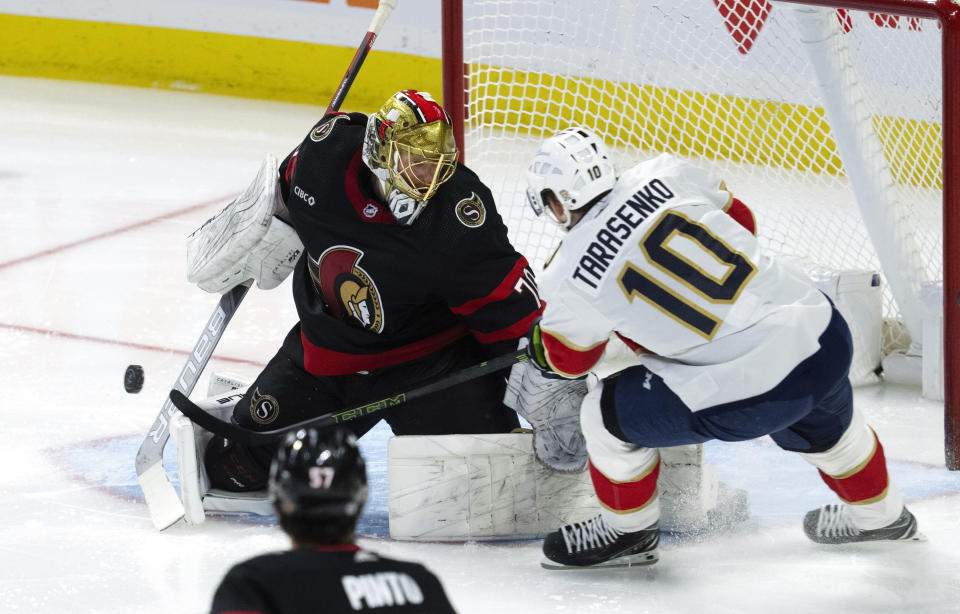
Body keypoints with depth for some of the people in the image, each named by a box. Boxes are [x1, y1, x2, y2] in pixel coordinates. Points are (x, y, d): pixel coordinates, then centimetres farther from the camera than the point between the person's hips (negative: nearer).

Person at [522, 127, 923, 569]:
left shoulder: (571, 276, -6)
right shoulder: (663, 176, 3)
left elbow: (566, 358, 13)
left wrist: (535, 342, 35)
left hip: (750, 398, -6)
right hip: (825, 335, 6)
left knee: (607, 416, 13)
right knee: (824, 425, 39)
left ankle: (628, 532, 33)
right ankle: (878, 514, 61)